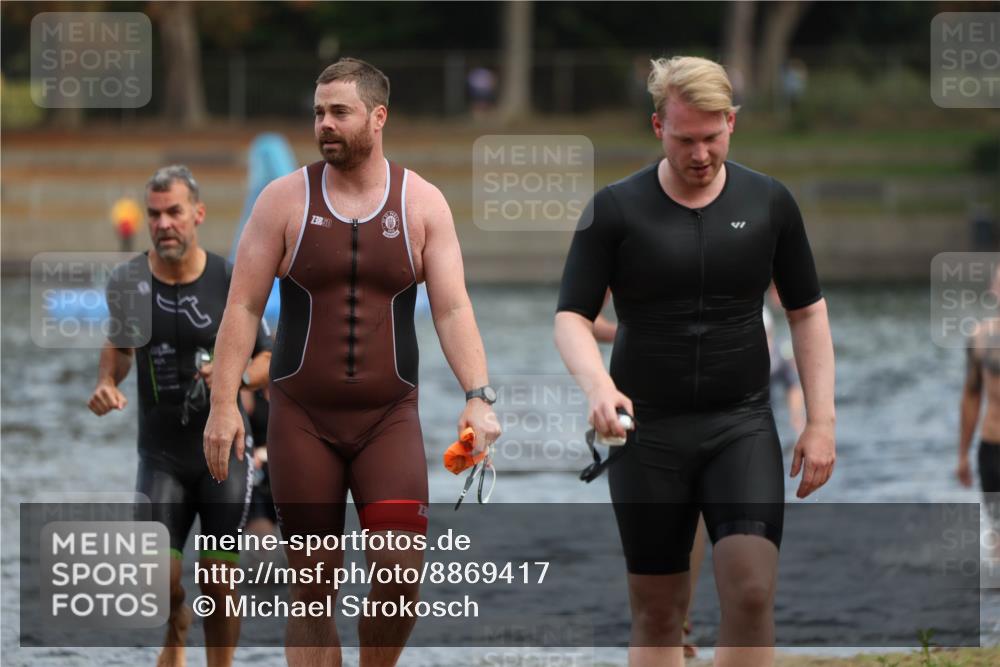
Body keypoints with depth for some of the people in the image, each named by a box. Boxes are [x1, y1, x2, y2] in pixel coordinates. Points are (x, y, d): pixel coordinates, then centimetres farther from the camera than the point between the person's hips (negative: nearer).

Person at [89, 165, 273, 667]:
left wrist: (239, 375, -20)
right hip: (161, 452, 1)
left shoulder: (230, 282, -7)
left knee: (220, 581, 1)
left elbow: (269, 359, 1)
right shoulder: (128, 282, -3)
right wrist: (107, 381, -6)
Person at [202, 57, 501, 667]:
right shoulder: (285, 199, 1)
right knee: (313, 590, 2)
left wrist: (479, 396, -16)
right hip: (303, 417, 0)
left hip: (389, 416, 0)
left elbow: (453, 308, -2)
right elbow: (244, 306, 0)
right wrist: (224, 403, -8)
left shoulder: (422, 203, 2)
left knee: (401, 574, -12)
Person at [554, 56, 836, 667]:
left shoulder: (769, 203, 2)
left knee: (752, 593, -15)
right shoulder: (615, 209, -4)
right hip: (647, 429, 0)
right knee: (657, 613, 4)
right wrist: (598, 384, -24)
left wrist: (821, 420, 2)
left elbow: (807, 311, 9)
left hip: (742, 425, 1)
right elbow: (572, 315, -4)